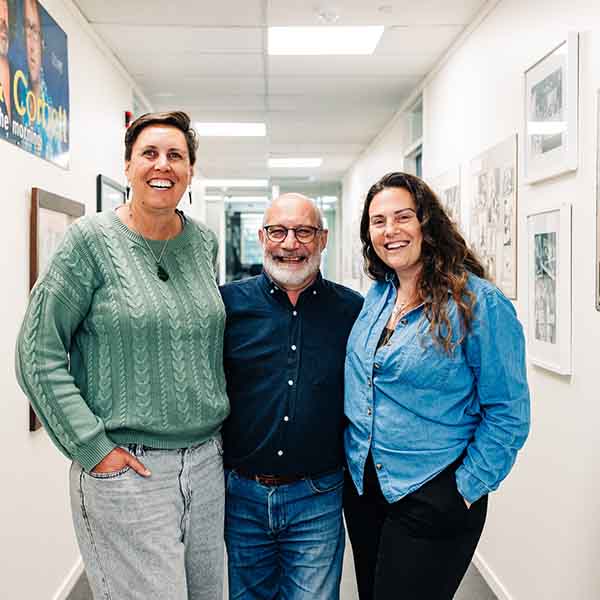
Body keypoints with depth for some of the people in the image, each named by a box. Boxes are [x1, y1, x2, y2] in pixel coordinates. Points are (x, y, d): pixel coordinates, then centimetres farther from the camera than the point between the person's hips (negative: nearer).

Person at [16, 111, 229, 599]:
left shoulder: (204, 242, 5)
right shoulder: (92, 240, -9)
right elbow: (38, 354, -9)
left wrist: (220, 424, 12)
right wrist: (92, 448, -13)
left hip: (206, 460, 5)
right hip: (125, 468, -5)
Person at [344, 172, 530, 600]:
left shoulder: (479, 303, -16)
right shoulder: (377, 296, 3)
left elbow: (508, 414, -13)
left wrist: (466, 488, -14)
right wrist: (355, 460, 12)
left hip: (432, 498, -6)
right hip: (362, 486, 7)